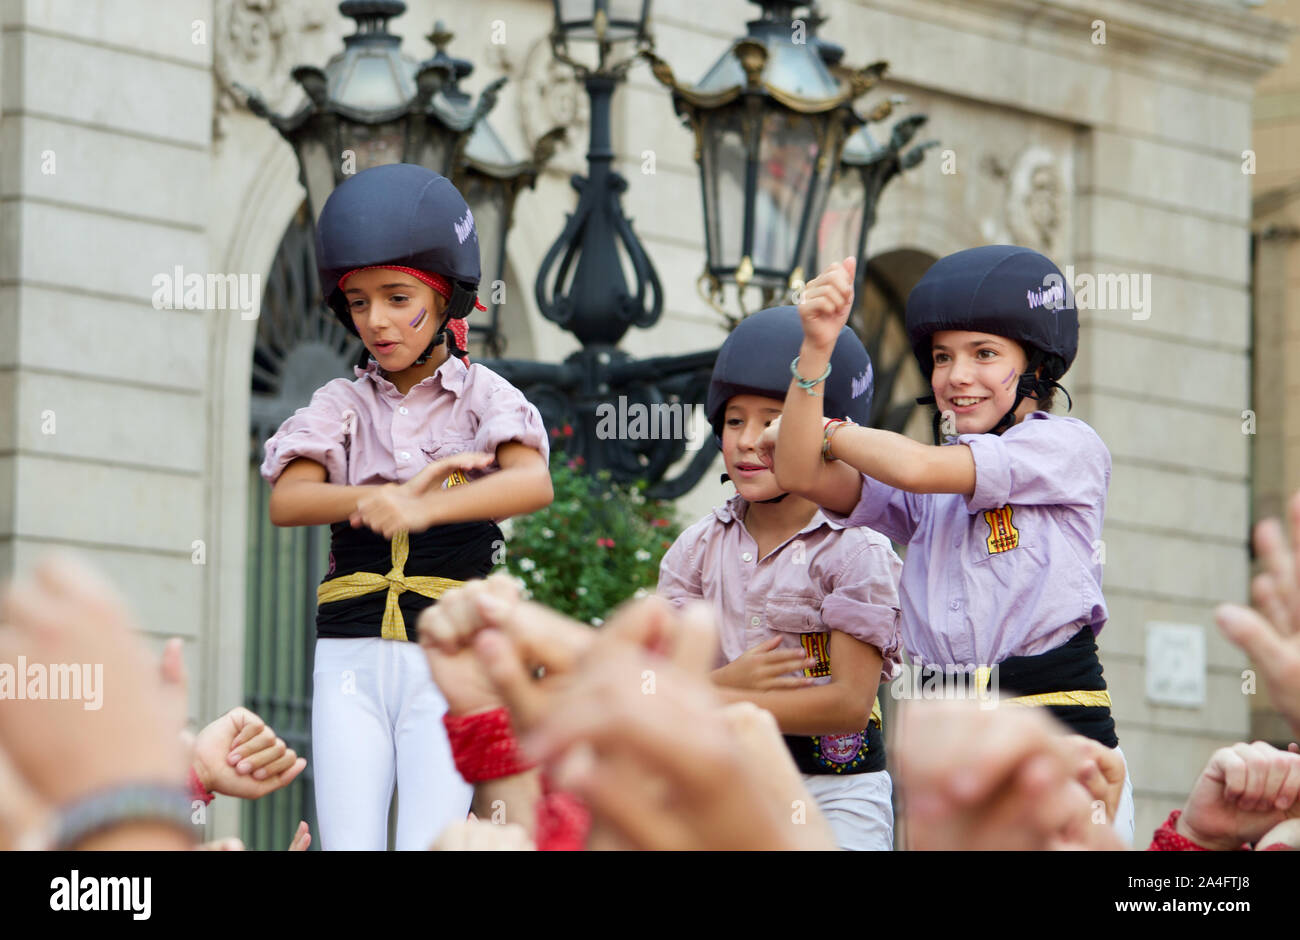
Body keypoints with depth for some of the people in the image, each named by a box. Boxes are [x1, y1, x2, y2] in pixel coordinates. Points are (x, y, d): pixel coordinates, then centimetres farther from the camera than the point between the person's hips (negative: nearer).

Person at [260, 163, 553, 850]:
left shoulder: (481, 394, 4)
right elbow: (286, 500, -7)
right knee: (347, 843, -5)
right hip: (351, 652, 2)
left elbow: (534, 484, -16)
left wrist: (423, 510, -32)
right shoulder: (343, 404, 10)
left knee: (427, 845, -10)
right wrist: (384, 497, -24)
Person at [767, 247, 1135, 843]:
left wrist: (819, 430, 9)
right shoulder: (924, 497, 16)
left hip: (1059, 735, -5)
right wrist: (817, 349, -10)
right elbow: (801, 477, 2)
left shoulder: (1069, 448, 0)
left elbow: (917, 468, -8)